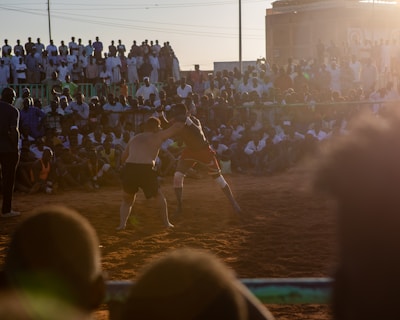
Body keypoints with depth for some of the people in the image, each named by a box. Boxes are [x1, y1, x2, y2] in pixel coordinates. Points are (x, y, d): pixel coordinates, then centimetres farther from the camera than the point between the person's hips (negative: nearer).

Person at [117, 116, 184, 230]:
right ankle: (166, 223, 19)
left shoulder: (134, 138, 26)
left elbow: (123, 158, 27)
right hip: (145, 171, -3)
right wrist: (181, 124, 37)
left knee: (127, 200, 24)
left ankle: (122, 223, 5)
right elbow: (178, 126, 15)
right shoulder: (157, 136, 14)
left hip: (129, 170, 3)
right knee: (159, 196, 22)